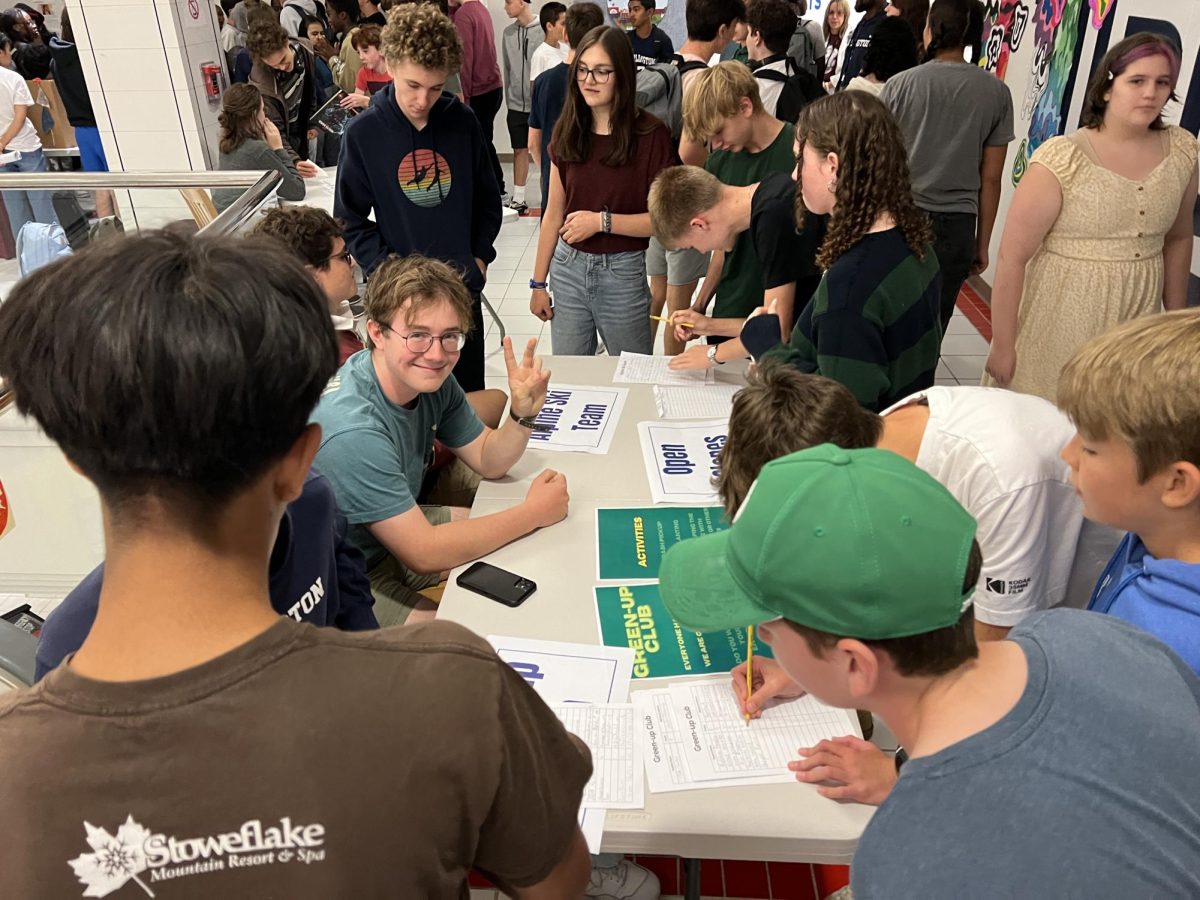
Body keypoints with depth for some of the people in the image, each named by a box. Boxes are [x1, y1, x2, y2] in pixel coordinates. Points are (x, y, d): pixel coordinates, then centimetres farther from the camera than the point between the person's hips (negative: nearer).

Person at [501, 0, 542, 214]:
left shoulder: (544, 30, -8)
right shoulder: (507, 33, 7)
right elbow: (507, 68, 12)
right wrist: (509, 98, 8)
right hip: (516, 104, 4)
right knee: (520, 150, 10)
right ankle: (518, 198, 17)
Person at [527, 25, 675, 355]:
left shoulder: (650, 135, -10)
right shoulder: (568, 132, 4)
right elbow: (554, 213, 8)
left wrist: (602, 221, -18)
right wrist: (538, 282, 10)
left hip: (623, 273, -4)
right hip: (568, 269, 4)